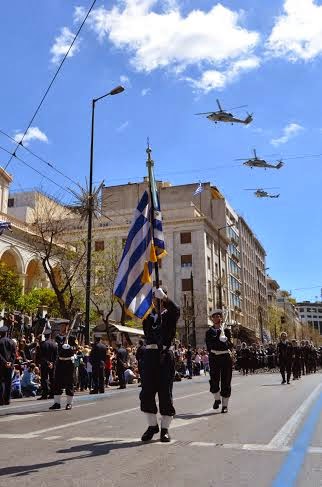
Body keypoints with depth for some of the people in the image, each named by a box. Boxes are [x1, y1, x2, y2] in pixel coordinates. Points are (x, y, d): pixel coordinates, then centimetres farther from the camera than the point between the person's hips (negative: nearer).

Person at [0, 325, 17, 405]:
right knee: (8, 382, 8)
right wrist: (11, 362, -4)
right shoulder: (12, 342, 2)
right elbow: (14, 354, -1)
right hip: (10, 365, 3)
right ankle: (7, 400, 10)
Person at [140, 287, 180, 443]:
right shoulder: (147, 315, 16)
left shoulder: (169, 314, 3)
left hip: (165, 355, -3)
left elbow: (176, 310, -18)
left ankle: (165, 428, 13)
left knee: (165, 392, 1)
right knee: (147, 392, 4)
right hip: (150, 354, 3)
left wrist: (164, 296, -33)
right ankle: (152, 425, 21)